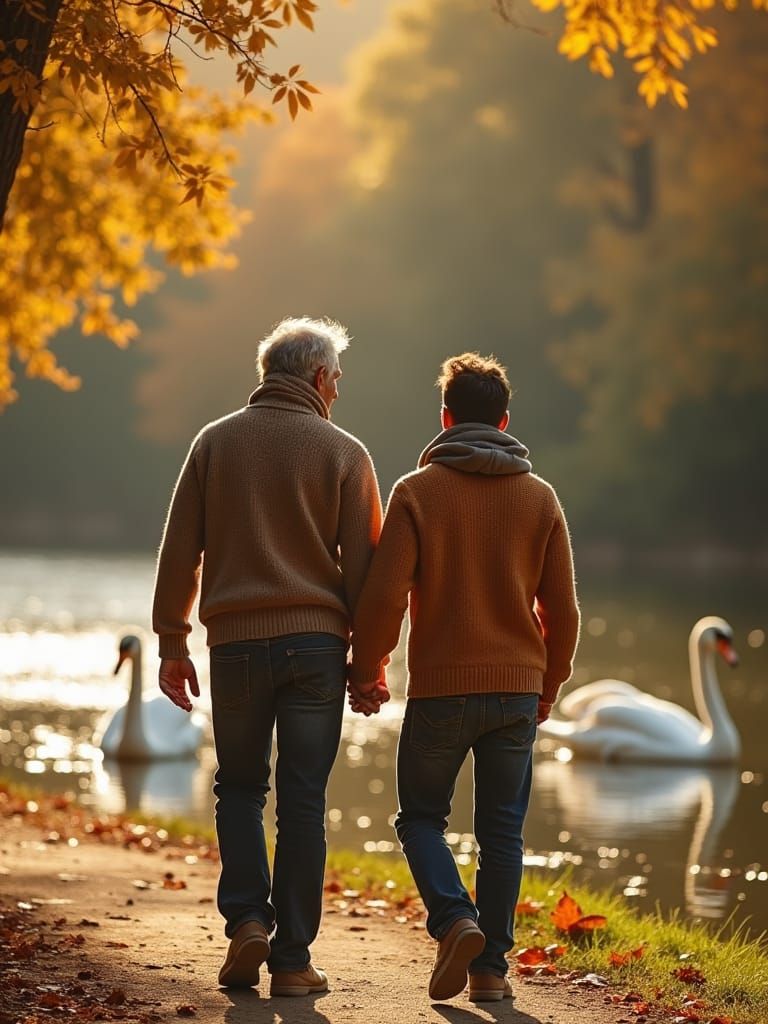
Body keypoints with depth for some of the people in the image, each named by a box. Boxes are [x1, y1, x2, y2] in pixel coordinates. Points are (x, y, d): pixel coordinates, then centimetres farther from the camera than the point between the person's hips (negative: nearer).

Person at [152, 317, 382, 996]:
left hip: (237, 641, 1)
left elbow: (180, 550, 6)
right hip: (315, 643, -1)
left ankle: (247, 918, -2)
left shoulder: (216, 442, 7)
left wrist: (172, 642, 11)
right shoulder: (343, 452, 1)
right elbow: (362, 564, 0)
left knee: (239, 786, 16)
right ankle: (292, 959, 3)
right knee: (303, 800, 3)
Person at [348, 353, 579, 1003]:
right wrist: (549, 683, 19)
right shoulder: (540, 497, 4)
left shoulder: (418, 491, -5)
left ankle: (455, 918, -11)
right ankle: (491, 966, 8)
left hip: (440, 687, -2)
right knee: (502, 829, 9)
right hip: (517, 689, 2)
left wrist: (367, 673, 4)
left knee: (421, 815, 12)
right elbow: (562, 608, 6)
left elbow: (384, 596, -9)